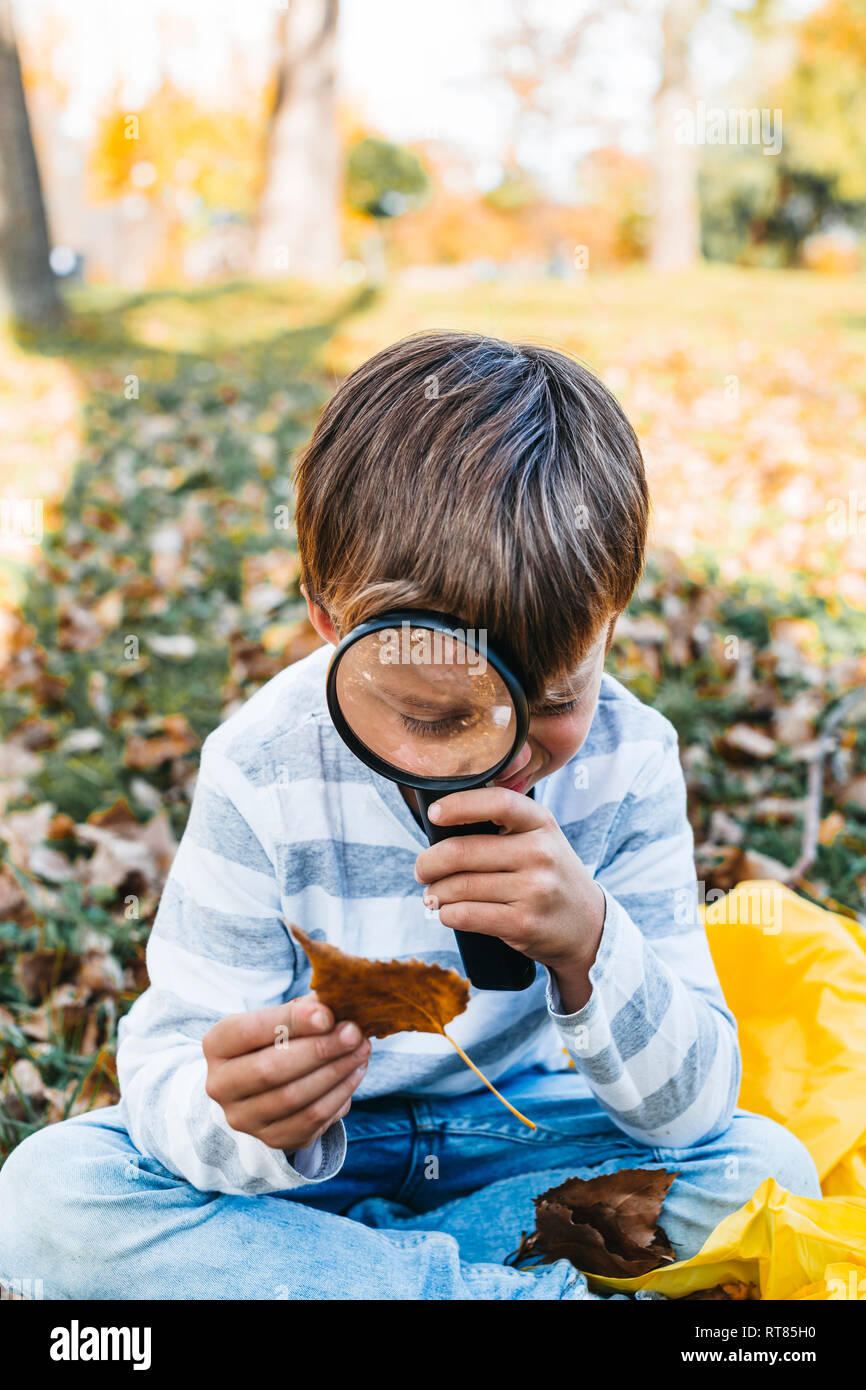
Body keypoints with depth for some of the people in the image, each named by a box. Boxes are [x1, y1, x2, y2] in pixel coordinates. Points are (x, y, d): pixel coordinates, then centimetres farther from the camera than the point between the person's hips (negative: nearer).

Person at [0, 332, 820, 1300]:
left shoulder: (626, 761, -16)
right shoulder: (263, 771, -20)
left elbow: (692, 1108, -16)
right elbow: (166, 1064, -17)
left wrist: (591, 948, -37)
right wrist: (239, 1116, -42)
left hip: (533, 1139, 1)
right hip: (316, 1150, 0)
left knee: (764, 1166, -21)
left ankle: (308, 1259, -16)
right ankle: (544, 1290, -21)